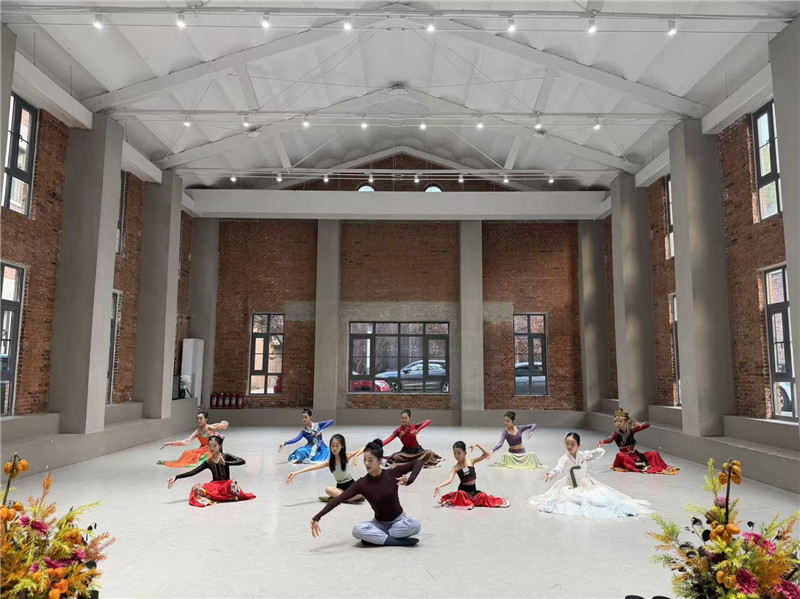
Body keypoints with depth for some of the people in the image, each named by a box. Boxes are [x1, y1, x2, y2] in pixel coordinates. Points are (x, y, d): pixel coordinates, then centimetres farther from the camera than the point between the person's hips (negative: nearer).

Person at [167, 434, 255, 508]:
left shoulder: (226, 457, -1)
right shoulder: (208, 462, 7)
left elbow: (242, 461, -14)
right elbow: (192, 472, 1)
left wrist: (226, 463, -19)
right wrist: (176, 477, -9)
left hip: (225, 485, -3)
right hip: (214, 486, 4)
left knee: (233, 485, -38)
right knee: (196, 488, -26)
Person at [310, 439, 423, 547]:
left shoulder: (392, 474, -15)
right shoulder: (362, 484, -15)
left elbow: (418, 462, -11)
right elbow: (338, 499, -22)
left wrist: (409, 480, -29)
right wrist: (317, 517, -32)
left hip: (399, 520, 0)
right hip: (379, 523, 0)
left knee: (415, 524, -34)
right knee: (357, 530, -31)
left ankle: (376, 538, -18)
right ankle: (399, 541, -25)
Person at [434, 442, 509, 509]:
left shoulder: (471, 462, 0)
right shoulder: (455, 467, -5)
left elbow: (486, 454, -4)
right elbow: (449, 479, -19)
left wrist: (477, 445, -13)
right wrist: (439, 486, -36)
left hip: (473, 490, 0)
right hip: (463, 490, 0)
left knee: (483, 496, -28)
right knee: (460, 494, -34)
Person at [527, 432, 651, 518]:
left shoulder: (584, 455, -9)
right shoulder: (564, 458, -18)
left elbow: (601, 450, -6)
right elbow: (559, 468, -38)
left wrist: (590, 457, -19)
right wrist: (551, 474, -57)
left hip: (585, 483, 2)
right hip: (571, 484, -2)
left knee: (600, 496, -7)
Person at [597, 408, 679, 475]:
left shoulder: (631, 430, 3)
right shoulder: (616, 433, -7)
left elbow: (647, 425, 3)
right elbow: (610, 439, -31)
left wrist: (639, 426, -20)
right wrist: (603, 441, -56)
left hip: (636, 455, 3)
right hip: (626, 457, -3)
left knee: (654, 453, -15)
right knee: (620, 455, -37)